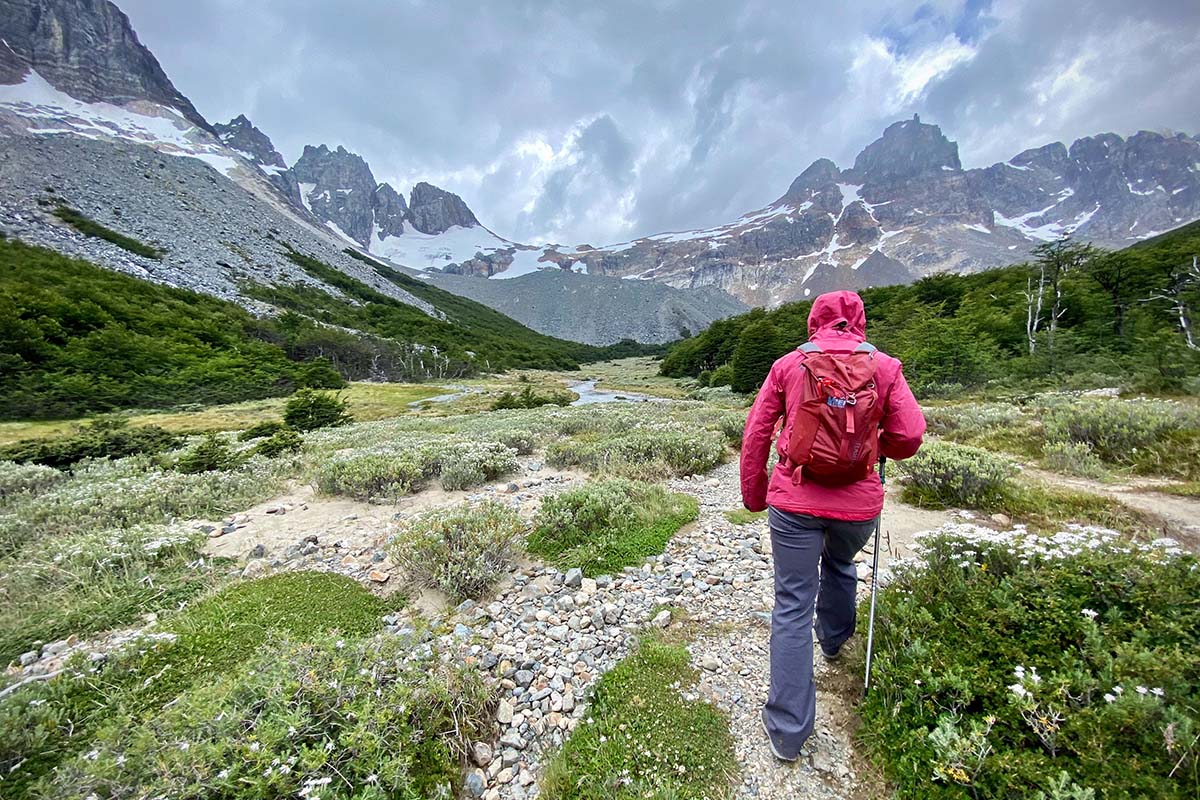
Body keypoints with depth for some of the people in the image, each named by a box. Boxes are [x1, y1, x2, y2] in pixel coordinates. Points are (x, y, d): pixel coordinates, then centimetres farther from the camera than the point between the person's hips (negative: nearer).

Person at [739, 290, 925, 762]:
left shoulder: (788, 364, 0)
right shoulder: (885, 366, 1)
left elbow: (755, 434, 0)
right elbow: (910, 436, -3)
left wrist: (753, 492, 11)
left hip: (794, 500, -2)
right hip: (859, 502, 2)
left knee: (792, 608, 7)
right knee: (840, 564, 33)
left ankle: (787, 731, 15)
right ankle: (834, 639, 58)